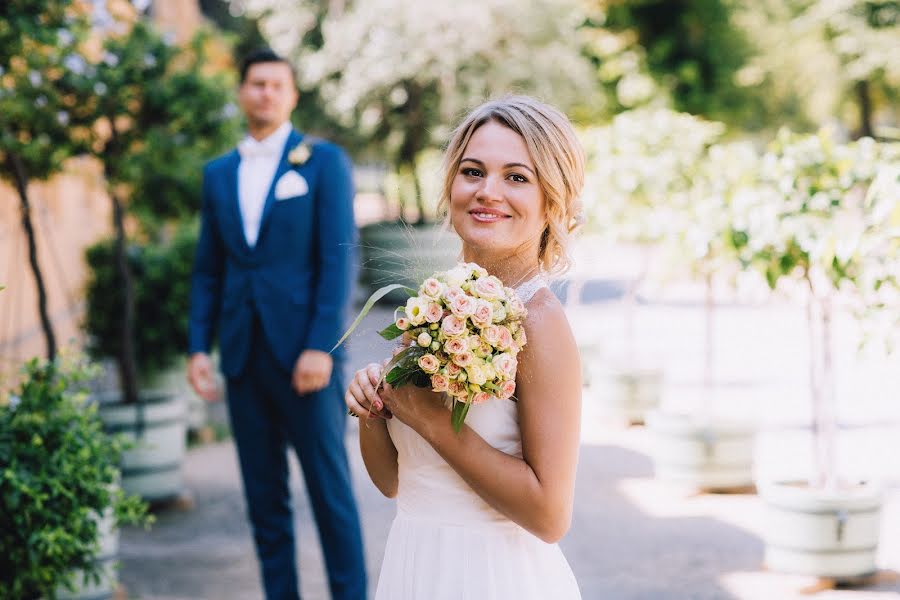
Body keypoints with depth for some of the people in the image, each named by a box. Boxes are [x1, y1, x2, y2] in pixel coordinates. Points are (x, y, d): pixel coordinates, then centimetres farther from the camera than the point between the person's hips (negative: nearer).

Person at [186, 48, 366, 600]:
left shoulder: (324, 161, 0)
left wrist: (321, 347, -15)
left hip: (305, 353, -4)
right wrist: (199, 347, 5)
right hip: (243, 355, 4)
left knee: (330, 488, 0)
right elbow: (208, 269, 15)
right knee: (264, 495, 8)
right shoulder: (219, 174, 14)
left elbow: (339, 258, -7)